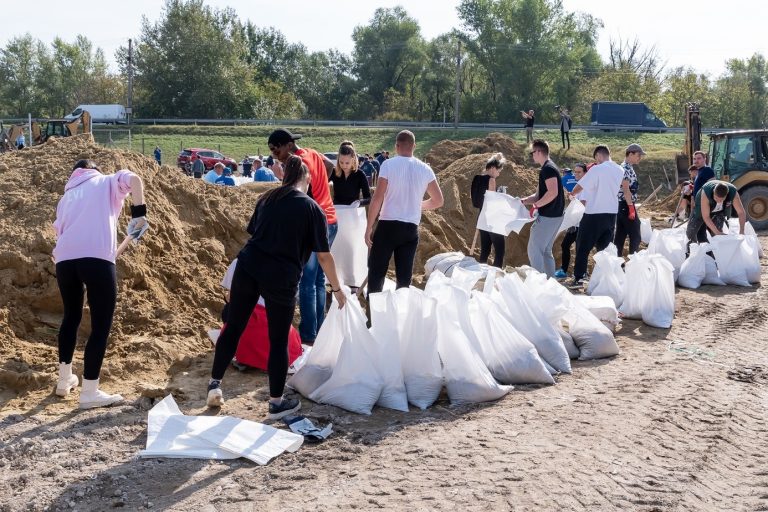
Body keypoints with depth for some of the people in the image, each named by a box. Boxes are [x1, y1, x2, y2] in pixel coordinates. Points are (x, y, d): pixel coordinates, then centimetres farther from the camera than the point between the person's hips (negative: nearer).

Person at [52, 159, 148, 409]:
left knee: (71, 317, 25)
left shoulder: (68, 195, 31)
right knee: (100, 325, 1)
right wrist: (139, 211, -1)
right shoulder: (107, 182, 19)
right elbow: (133, 179, -3)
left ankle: (64, 380, 34)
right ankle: (89, 392, 2)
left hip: (65, 258, 5)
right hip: (97, 257, -5)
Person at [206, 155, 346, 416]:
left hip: (248, 267, 4)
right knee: (279, 340, 7)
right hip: (281, 278, -4)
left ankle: (215, 384, 22)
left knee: (233, 327, 17)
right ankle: (277, 402, 16)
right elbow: (324, 256, 1)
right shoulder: (313, 209, 1)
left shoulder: (267, 199, 13)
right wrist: (337, 289, 12)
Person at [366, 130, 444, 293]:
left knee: (376, 271, 6)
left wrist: (369, 227, -7)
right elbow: (438, 201, 11)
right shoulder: (425, 169, 4)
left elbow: (377, 198, -12)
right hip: (411, 229, 3)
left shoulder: (388, 165, -8)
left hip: (387, 225, -3)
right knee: (404, 276, 9)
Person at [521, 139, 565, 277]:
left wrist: (536, 205, -18)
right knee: (545, 251, 16)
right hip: (554, 216, 10)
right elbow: (539, 195, 21)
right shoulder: (548, 168, 17)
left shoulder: (548, 169, -14)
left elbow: (553, 192, -26)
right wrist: (521, 201, 12)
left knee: (534, 250, -6)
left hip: (548, 216, -10)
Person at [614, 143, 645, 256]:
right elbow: (626, 189, -21)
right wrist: (631, 208, -23)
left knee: (620, 236, 10)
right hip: (626, 206, -10)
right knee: (635, 236, -5)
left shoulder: (627, 168, 17)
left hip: (621, 206, 10)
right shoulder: (626, 168, -14)